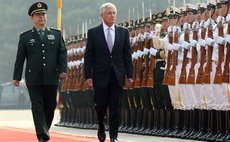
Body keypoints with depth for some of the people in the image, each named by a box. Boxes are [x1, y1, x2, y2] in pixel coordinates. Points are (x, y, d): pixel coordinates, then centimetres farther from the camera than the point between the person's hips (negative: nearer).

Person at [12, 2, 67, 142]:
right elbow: (20, 58, 6)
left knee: (50, 106, 6)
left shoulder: (56, 34, 11)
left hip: (51, 78, 2)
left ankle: (45, 130, 25)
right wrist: (17, 77, 2)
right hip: (34, 78, -2)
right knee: (37, 107, -8)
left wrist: (63, 69, -6)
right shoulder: (25, 37, 7)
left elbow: (62, 53, 8)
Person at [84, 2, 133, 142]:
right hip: (101, 75, -1)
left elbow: (127, 55, 6)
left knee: (116, 107, 0)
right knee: (101, 105, 2)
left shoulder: (123, 32, 6)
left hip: (117, 76, 1)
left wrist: (129, 75, 1)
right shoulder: (93, 32, 0)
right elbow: (88, 56, 0)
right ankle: (101, 127, 29)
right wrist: (88, 75, -7)